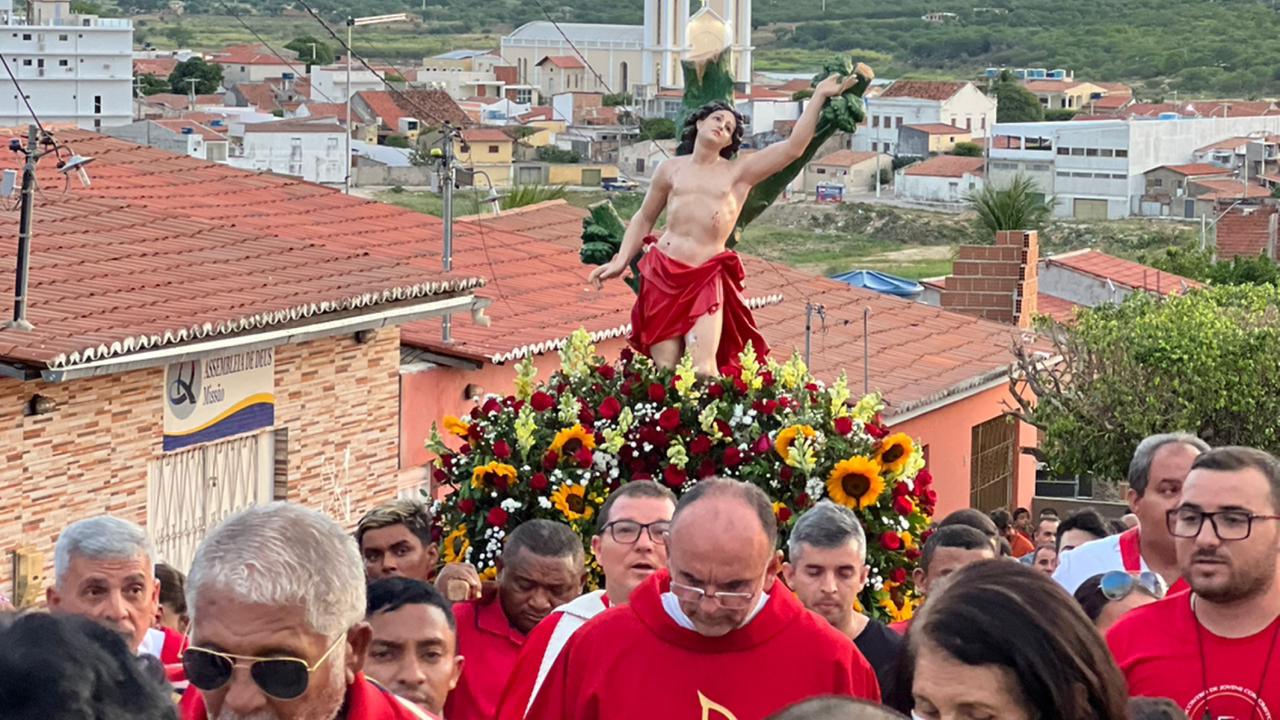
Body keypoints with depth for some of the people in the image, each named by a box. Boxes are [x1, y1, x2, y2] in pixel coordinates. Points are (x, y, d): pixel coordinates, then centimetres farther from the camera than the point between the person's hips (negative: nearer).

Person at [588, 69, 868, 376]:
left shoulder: (738, 172, 8)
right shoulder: (671, 169, 14)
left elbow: (793, 147, 0)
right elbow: (644, 219, 25)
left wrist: (819, 96, -2)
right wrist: (621, 261, 15)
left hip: (707, 276, -2)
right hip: (663, 273, 2)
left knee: (702, 368, -20)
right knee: (664, 370, -6)